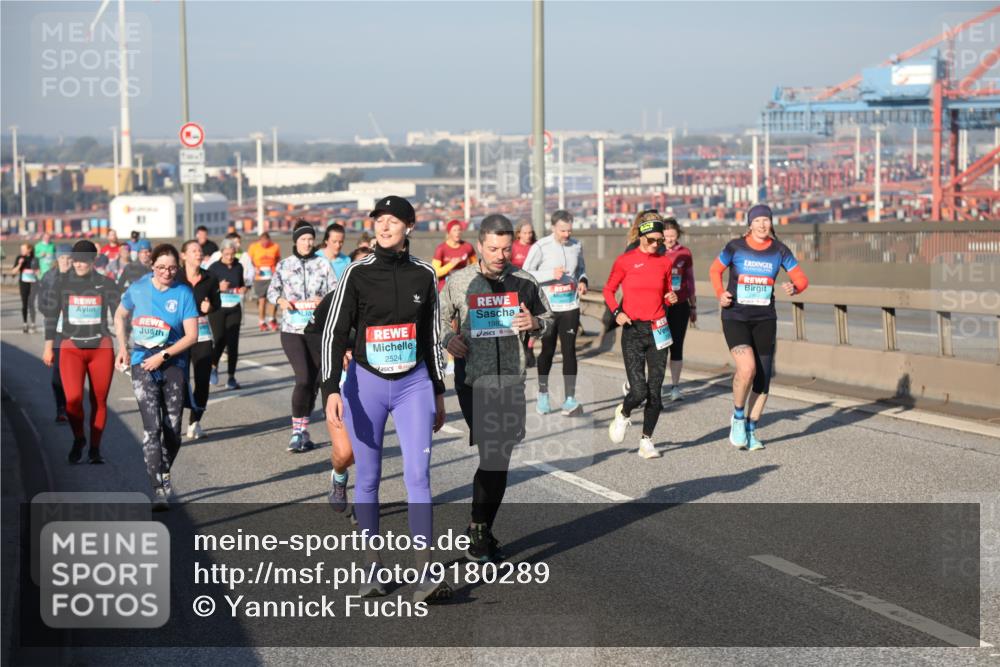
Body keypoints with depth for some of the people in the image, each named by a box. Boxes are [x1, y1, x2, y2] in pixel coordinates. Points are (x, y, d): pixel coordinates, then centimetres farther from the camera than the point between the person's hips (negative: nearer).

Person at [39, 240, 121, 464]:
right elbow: (51, 314, 10)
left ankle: (95, 448, 18)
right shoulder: (62, 282, 4)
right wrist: (48, 348, 10)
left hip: (101, 347, 0)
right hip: (71, 348, 0)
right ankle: (78, 439, 10)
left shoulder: (106, 284, 1)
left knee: (99, 401, 4)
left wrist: (124, 347, -1)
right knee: (73, 398, -16)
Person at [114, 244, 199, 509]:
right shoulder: (138, 289, 1)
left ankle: (163, 475, 30)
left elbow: (192, 336, -7)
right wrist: (122, 347, 10)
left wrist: (163, 355, -14)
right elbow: (120, 315, 20)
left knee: (172, 429, 3)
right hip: (142, 364, 0)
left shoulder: (183, 293, -4)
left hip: (173, 364, 0)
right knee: (152, 427, -12)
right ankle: (160, 492, -15)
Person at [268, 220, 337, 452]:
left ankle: (303, 429, 20)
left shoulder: (323, 264, 4)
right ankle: (297, 431, -7)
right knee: (304, 378, -15)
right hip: (292, 329, -1)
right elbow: (272, 290, 11)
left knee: (314, 381, 6)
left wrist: (323, 300, -18)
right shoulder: (284, 265, 7)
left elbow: (335, 292, 3)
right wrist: (281, 300, -10)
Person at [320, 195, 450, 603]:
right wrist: (331, 390, -15)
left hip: (414, 384, 1)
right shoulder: (358, 273, -3)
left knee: (418, 473, -10)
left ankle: (425, 574, -11)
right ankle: (373, 567, 16)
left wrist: (439, 392, 15)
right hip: (366, 384, -1)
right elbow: (334, 333, -5)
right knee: (368, 478, 4)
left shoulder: (424, 275, 4)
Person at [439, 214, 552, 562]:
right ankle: (480, 530, 4)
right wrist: (448, 338, -9)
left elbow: (548, 318, 18)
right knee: (493, 458, -9)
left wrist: (535, 323, -5)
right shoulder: (459, 281, 1)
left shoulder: (524, 282, 6)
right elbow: (439, 318, 12)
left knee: (499, 458, 8)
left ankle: (480, 532, 22)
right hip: (473, 380, -3)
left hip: (511, 380, 3)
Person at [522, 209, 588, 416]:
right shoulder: (540, 247, -10)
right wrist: (551, 274, -20)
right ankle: (543, 393, 28)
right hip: (547, 307, -2)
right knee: (547, 351, 9)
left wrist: (582, 280, -1)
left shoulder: (577, 246, 4)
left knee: (569, 351, -4)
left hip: (570, 307, 2)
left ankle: (569, 399, -6)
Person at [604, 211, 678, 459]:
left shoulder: (665, 262, 6)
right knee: (639, 391, -12)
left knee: (655, 392, 2)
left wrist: (671, 298, -4)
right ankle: (623, 414, 22)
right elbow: (608, 290, 7)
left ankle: (646, 440, 16)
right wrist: (616, 312, -9)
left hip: (657, 330, 3)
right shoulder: (625, 260, -3)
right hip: (633, 330, -3)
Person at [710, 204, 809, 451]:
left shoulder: (779, 250, 0)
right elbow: (715, 270, 9)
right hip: (735, 317, -3)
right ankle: (738, 418, 2)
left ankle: (751, 430, 20)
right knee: (747, 368, -23)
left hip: (765, 319, 3)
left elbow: (801, 278, 4)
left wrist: (794, 288, -19)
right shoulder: (735, 247, -5)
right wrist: (720, 294, -7)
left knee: (763, 377, 3)